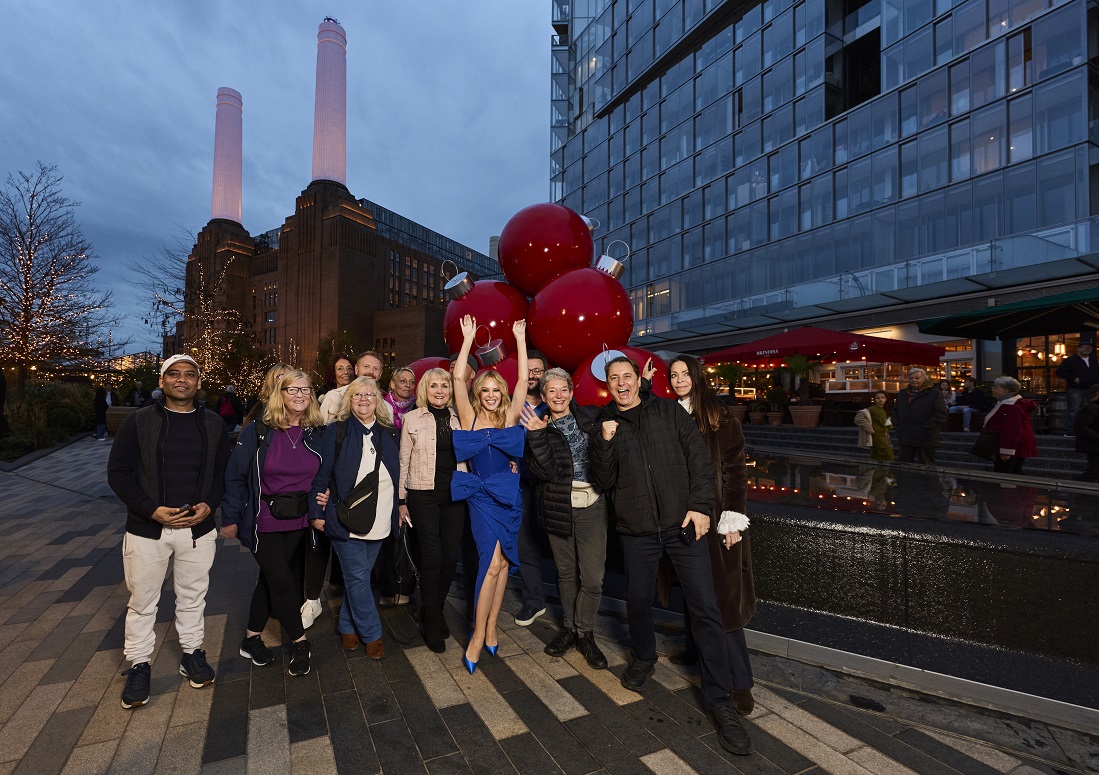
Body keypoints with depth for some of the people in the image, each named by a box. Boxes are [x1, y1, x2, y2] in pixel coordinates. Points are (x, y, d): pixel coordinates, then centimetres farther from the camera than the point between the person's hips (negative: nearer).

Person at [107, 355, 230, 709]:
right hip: (147, 529, -1)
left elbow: (223, 472, 6)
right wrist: (151, 510, -15)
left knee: (193, 597, 15)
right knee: (142, 601, 11)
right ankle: (138, 665, 30)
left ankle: (192, 653, 33)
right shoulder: (139, 421, -4)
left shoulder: (213, 424, 2)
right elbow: (118, 472, -4)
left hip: (198, 528, 2)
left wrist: (209, 504, -11)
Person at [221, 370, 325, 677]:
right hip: (265, 522, -3)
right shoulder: (258, 431, -10)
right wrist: (230, 519, -6)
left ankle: (252, 638, 35)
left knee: (271, 580, 16)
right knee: (282, 581, -2)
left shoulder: (316, 434, -1)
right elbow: (235, 475, -7)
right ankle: (299, 643, 17)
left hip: (299, 523, 4)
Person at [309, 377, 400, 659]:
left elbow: (396, 475, 13)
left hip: (378, 520, 4)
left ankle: (348, 627, 32)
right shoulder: (337, 431, -5)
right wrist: (316, 512, -7)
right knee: (358, 578, 2)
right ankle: (372, 635, 17)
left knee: (358, 576, 15)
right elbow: (321, 474, -5)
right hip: (346, 519, -4)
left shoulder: (388, 433, 6)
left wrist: (398, 511, 10)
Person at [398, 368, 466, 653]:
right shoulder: (412, 419, 0)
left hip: (454, 493, 3)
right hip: (423, 494, -3)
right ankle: (431, 620, 17)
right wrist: (401, 500, 2)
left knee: (451, 555, 5)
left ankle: (436, 609, 30)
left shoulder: (459, 418, 7)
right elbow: (403, 461, 3)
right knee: (432, 555, -3)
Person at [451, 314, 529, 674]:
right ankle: (478, 637, 4)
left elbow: (524, 380, 0)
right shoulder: (469, 416, 1)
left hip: (510, 496, 3)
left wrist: (520, 340, -1)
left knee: (501, 563, 9)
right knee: (493, 562, -11)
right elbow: (458, 378, -6)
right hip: (482, 497, -3)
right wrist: (468, 338, -5)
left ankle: (491, 628, 24)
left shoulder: (510, 417, 5)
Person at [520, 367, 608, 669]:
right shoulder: (538, 427, 0)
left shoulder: (588, 417, 3)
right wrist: (536, 436, -24)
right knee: (566, 572, 15)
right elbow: (544, 471, -12)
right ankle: (570, 627, 35)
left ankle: (584, 633, 22)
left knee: (592, 578, 0)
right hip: (558, 507, 0)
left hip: (591, 506, 0)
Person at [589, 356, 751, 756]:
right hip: (636, 530, 2)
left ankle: (719, 700, 14)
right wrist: (605, 444, -14)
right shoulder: (605, 425, 6)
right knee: (637, 599, 14)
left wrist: (701, 505, -8)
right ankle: (643, 658, 44)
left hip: (682, 522, -1)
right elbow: (602, 482, 1)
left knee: (706, 609, -1)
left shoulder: (668, 411, 3)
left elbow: (699, 458, 1)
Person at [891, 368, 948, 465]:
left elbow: (941, 413, -11)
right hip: (906, 438, 5)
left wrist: (926, 428, -16)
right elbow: (895, 411, 23)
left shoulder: (934, 393, -4)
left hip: (925, 439, -5)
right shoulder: (902, 394, 15)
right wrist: (897, 425, 8)